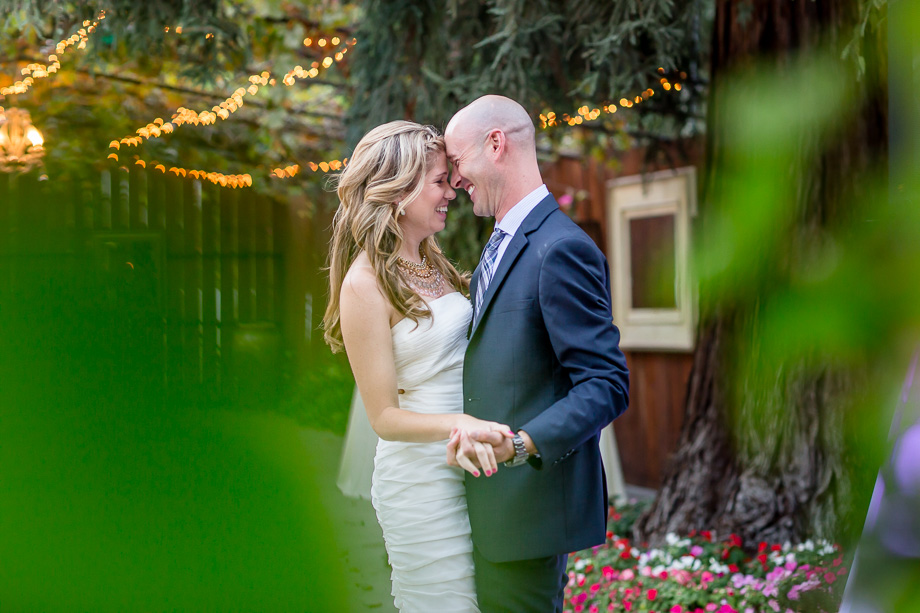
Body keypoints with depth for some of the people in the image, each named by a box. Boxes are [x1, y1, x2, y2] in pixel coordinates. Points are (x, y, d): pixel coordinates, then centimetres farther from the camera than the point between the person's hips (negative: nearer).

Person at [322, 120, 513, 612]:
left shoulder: (430, 263, 8)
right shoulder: (365, 285, -16)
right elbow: (384, 416, -15)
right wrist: (458, 424, -31)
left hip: (469, 469, 8)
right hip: (422, 482, -8)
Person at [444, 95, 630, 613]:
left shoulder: (560, 249, -18)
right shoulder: (503, 244, 15)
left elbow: (607, 385, -23)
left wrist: (520, 444, -33)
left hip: (530, 508, -10)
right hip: (494, 498, 10)